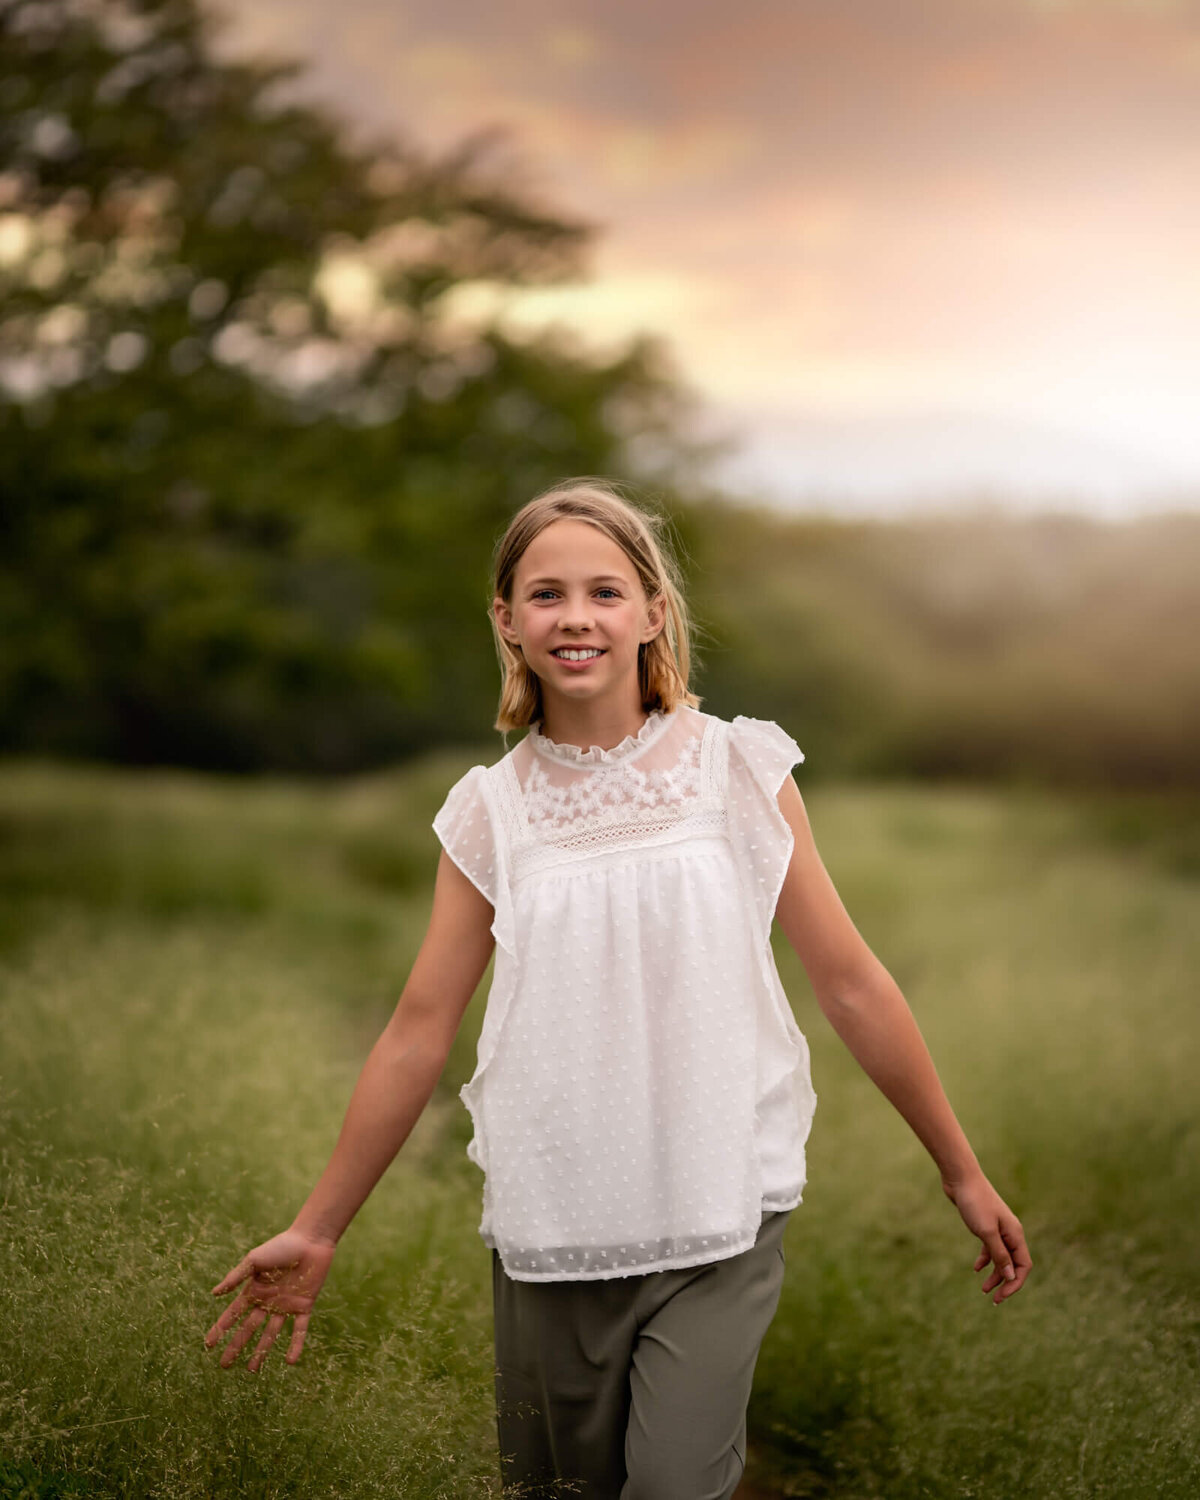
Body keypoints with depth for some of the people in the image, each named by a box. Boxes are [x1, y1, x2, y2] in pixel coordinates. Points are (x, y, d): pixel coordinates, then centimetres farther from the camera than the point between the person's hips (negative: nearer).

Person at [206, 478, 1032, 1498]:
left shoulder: (737, 769, -1)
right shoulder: (491, 812, 3)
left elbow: (850, 982, 3)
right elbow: (419, 1032, 7)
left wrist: (964, 1175, 6)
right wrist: (316, 1232, 9)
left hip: (717, 1220, -2)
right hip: (549, 1226, 2)